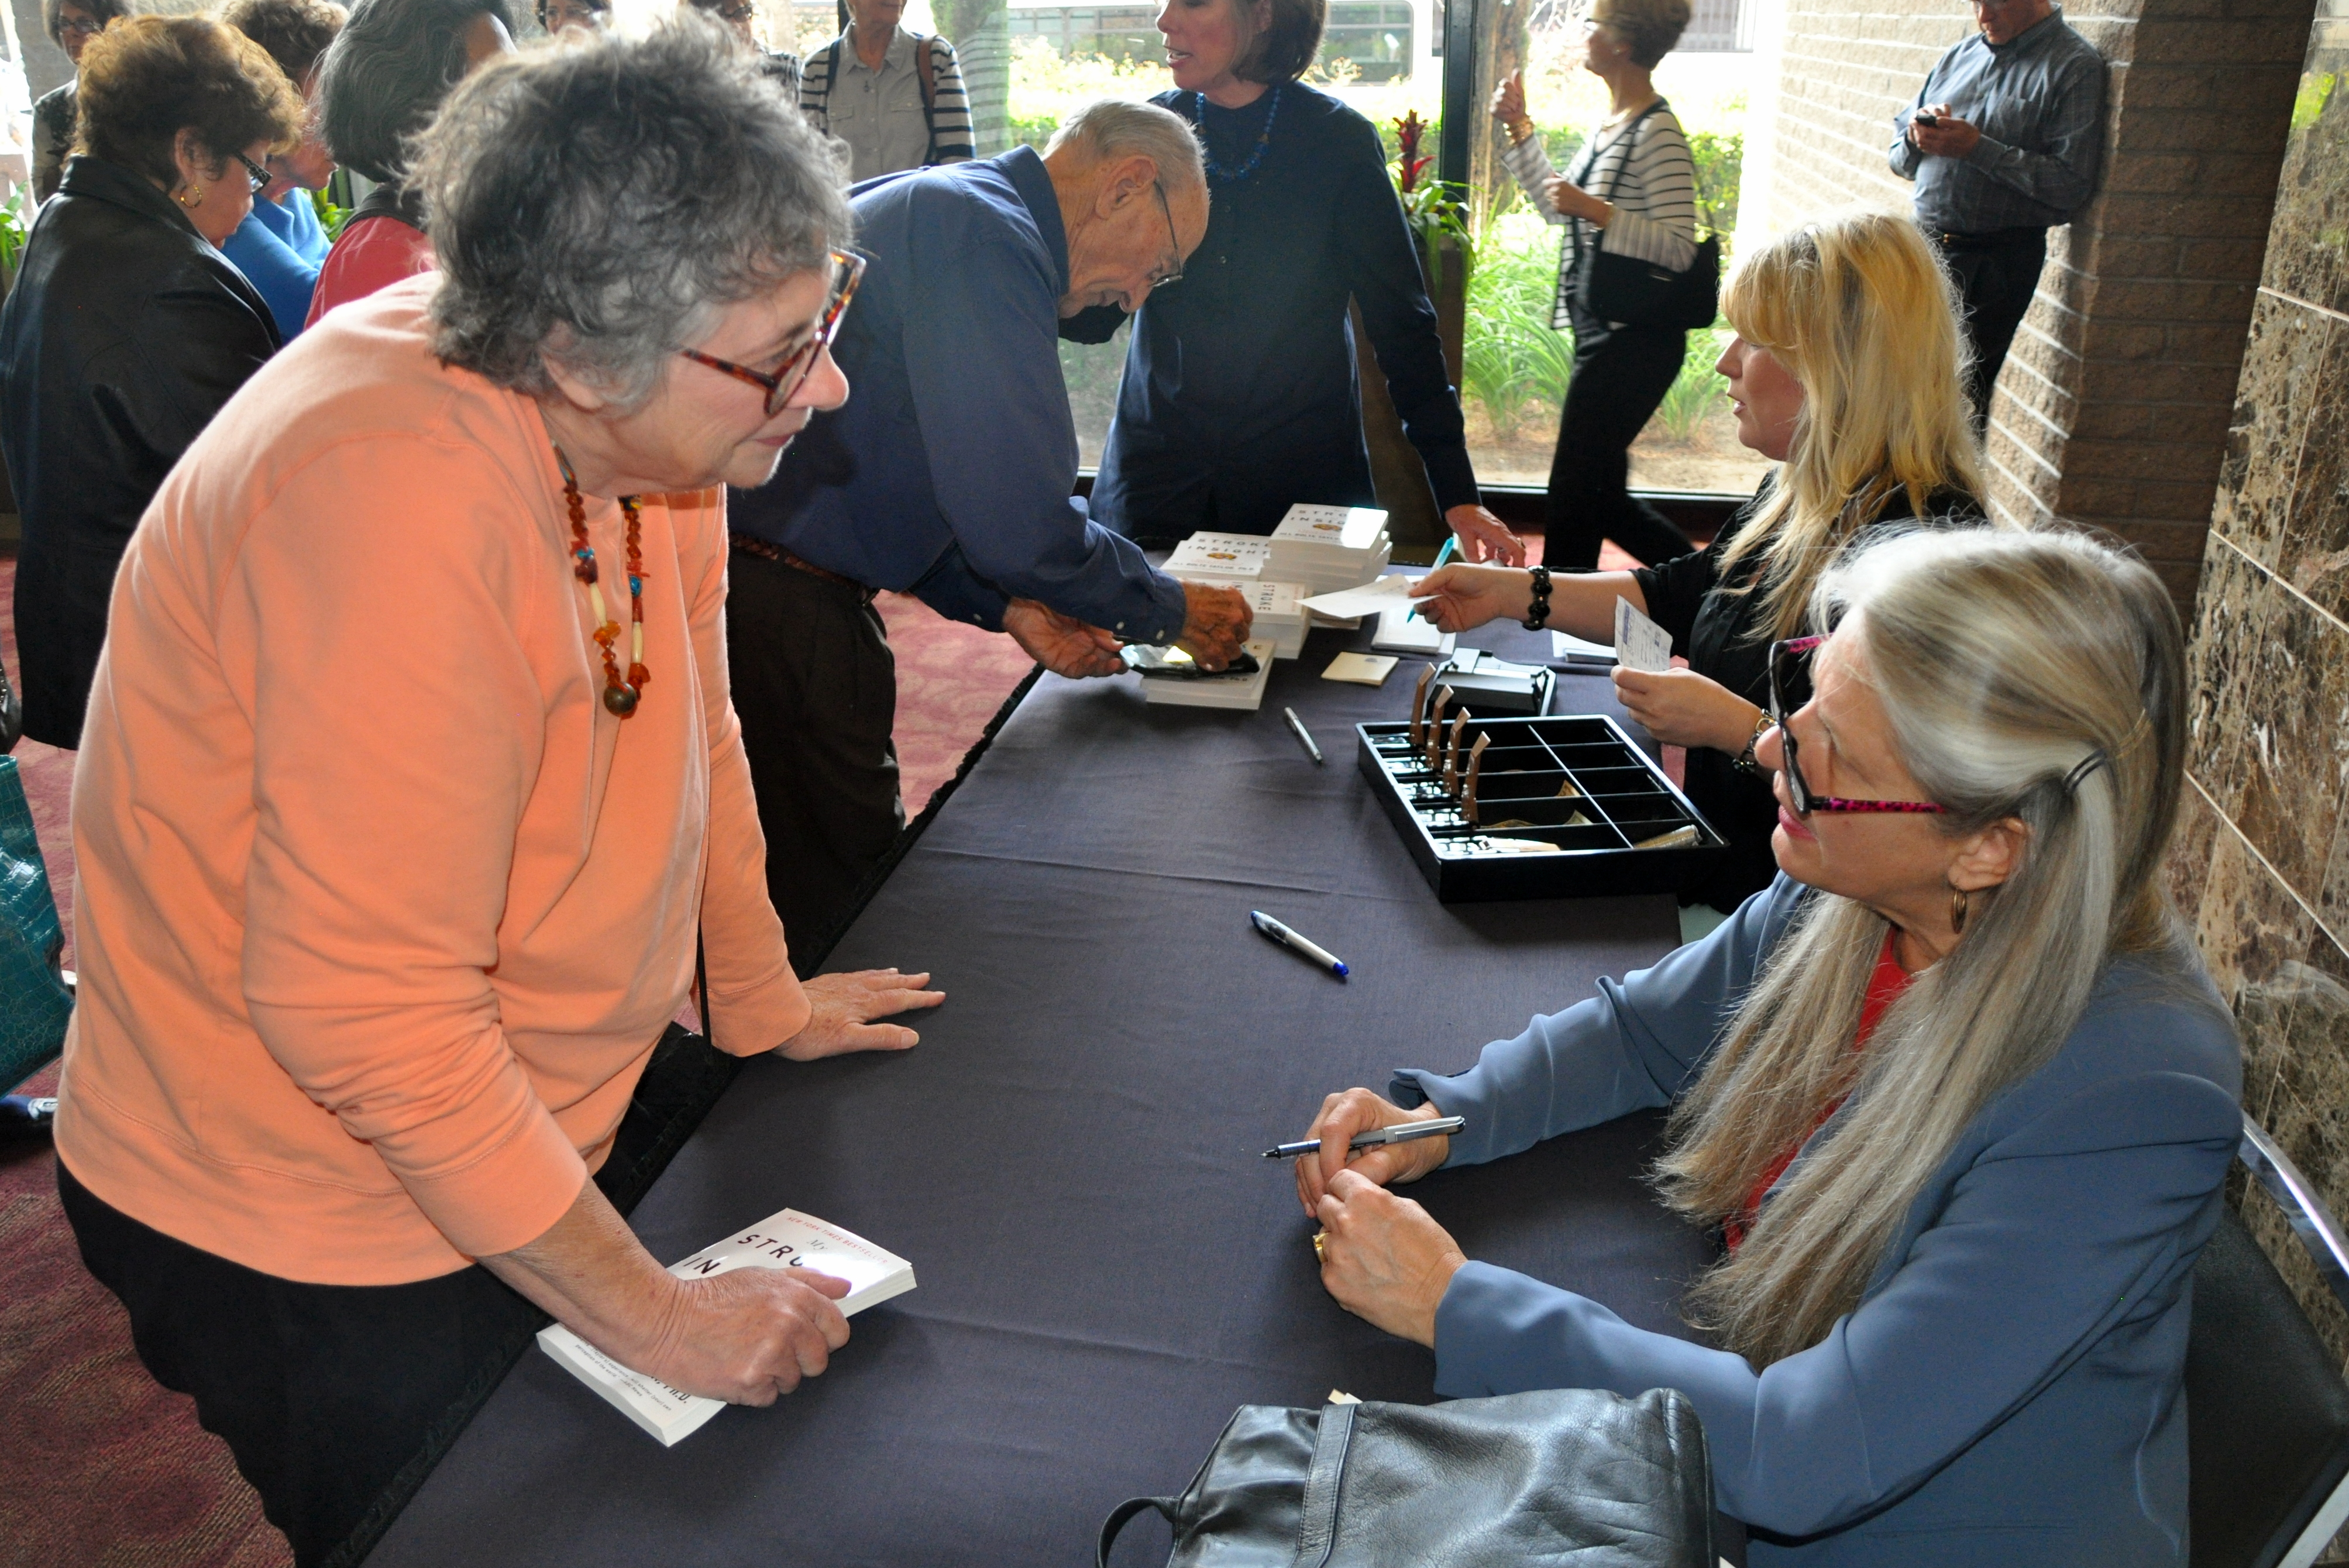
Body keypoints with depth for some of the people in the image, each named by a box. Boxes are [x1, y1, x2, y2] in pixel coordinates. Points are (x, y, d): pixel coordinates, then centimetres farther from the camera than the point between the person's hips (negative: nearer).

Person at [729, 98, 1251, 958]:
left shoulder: (938, 208, 19)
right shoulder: (987, 235, -15)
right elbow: (1021, 522, -20)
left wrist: (1006, 604, 13)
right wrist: (1174, 611, -3)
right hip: (778, 619, -10)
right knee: (843, 915, 1)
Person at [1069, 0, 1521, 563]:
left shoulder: (1339, 141, -6)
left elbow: (1403, 327, -5)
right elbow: (1093, 315, 3)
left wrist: (1458, 494, -10)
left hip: (1304, 475, -2)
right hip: (1159, 473, 2)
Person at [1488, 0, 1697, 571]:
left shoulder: (1658, 134, -17)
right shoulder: (1610, 126, 12)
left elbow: (1678, 249, -21)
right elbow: (1557, 208, 24)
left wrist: (1596, 211, -26)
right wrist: (1520, 128, 19)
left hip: (1635, 341, -10)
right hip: (1601, 332, 10)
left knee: (1575, 488, -1)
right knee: (1603, 493, 16)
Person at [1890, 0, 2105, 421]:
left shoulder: (2076, 66, -6)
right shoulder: (1959, 57, 13)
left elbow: (2071, 186, -16)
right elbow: (1901, 161, 17)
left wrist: (1977, 147, -18)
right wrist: (1917, 136, -6)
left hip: (1996, 262, -6)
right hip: (1923, 243, 6)